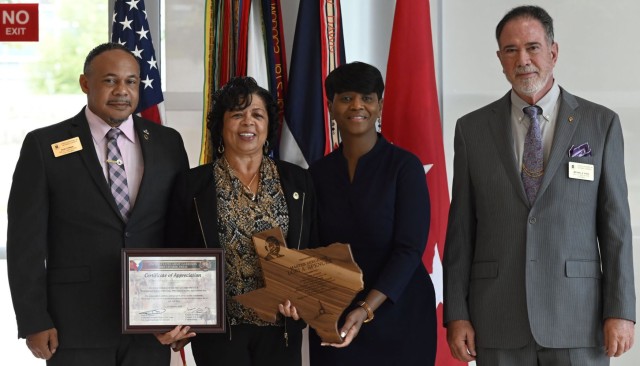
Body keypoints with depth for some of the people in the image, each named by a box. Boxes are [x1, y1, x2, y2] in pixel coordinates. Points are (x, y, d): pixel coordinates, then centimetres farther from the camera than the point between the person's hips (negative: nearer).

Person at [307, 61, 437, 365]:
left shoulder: (404, 166, -8)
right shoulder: (318, 173, 4)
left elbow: (410, 249, -14)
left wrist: (367, 308, -26)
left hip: (397, 315, -3)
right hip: (332, 322, 3)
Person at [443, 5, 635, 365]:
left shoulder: (601, 124, 4)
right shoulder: (473, 129, 7)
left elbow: (615, 225, 2)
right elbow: (461, 229, 6)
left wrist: (620, 311, -4)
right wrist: (456, 314, 1)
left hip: (577, 321, -1)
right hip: (498, 322, 1)